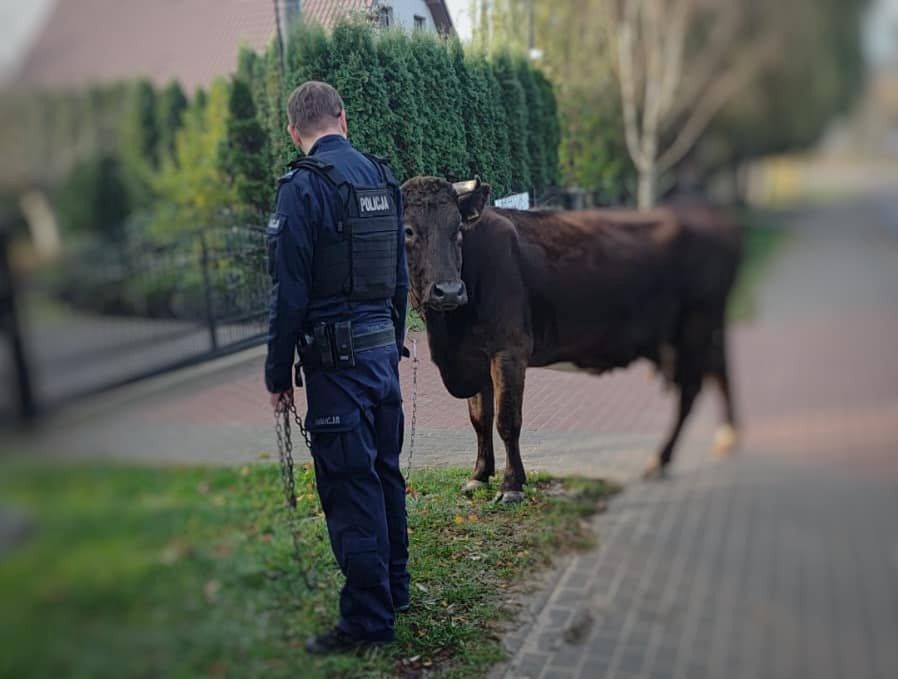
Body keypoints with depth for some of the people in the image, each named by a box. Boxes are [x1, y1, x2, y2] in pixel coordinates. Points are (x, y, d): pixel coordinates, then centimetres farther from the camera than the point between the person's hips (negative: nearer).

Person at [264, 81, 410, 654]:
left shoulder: (304, 186, -12)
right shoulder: (382, 178, 10)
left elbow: (290, 292, -14)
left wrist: (278, 374, -6)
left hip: (337, 357, -8)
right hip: (384, 346, 8)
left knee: (349, 486, 0)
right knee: (384, 471, 18)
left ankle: (368, 619, 9)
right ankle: (394, 591, 33)